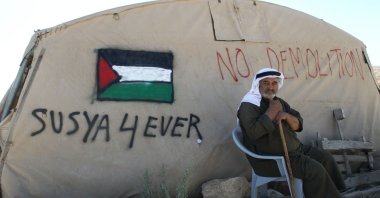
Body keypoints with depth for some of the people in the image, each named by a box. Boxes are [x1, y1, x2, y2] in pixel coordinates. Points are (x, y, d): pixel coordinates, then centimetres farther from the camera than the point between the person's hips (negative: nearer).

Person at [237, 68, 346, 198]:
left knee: (325, 158, 4)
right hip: (269, 158, -9)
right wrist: (271, 112, -21)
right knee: (314, 169, -19)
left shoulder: (279, 102, 13)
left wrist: (287, 116, -14)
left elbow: (298, 125, 8)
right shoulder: (248, 105, -13)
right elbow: (253, 132, -30)